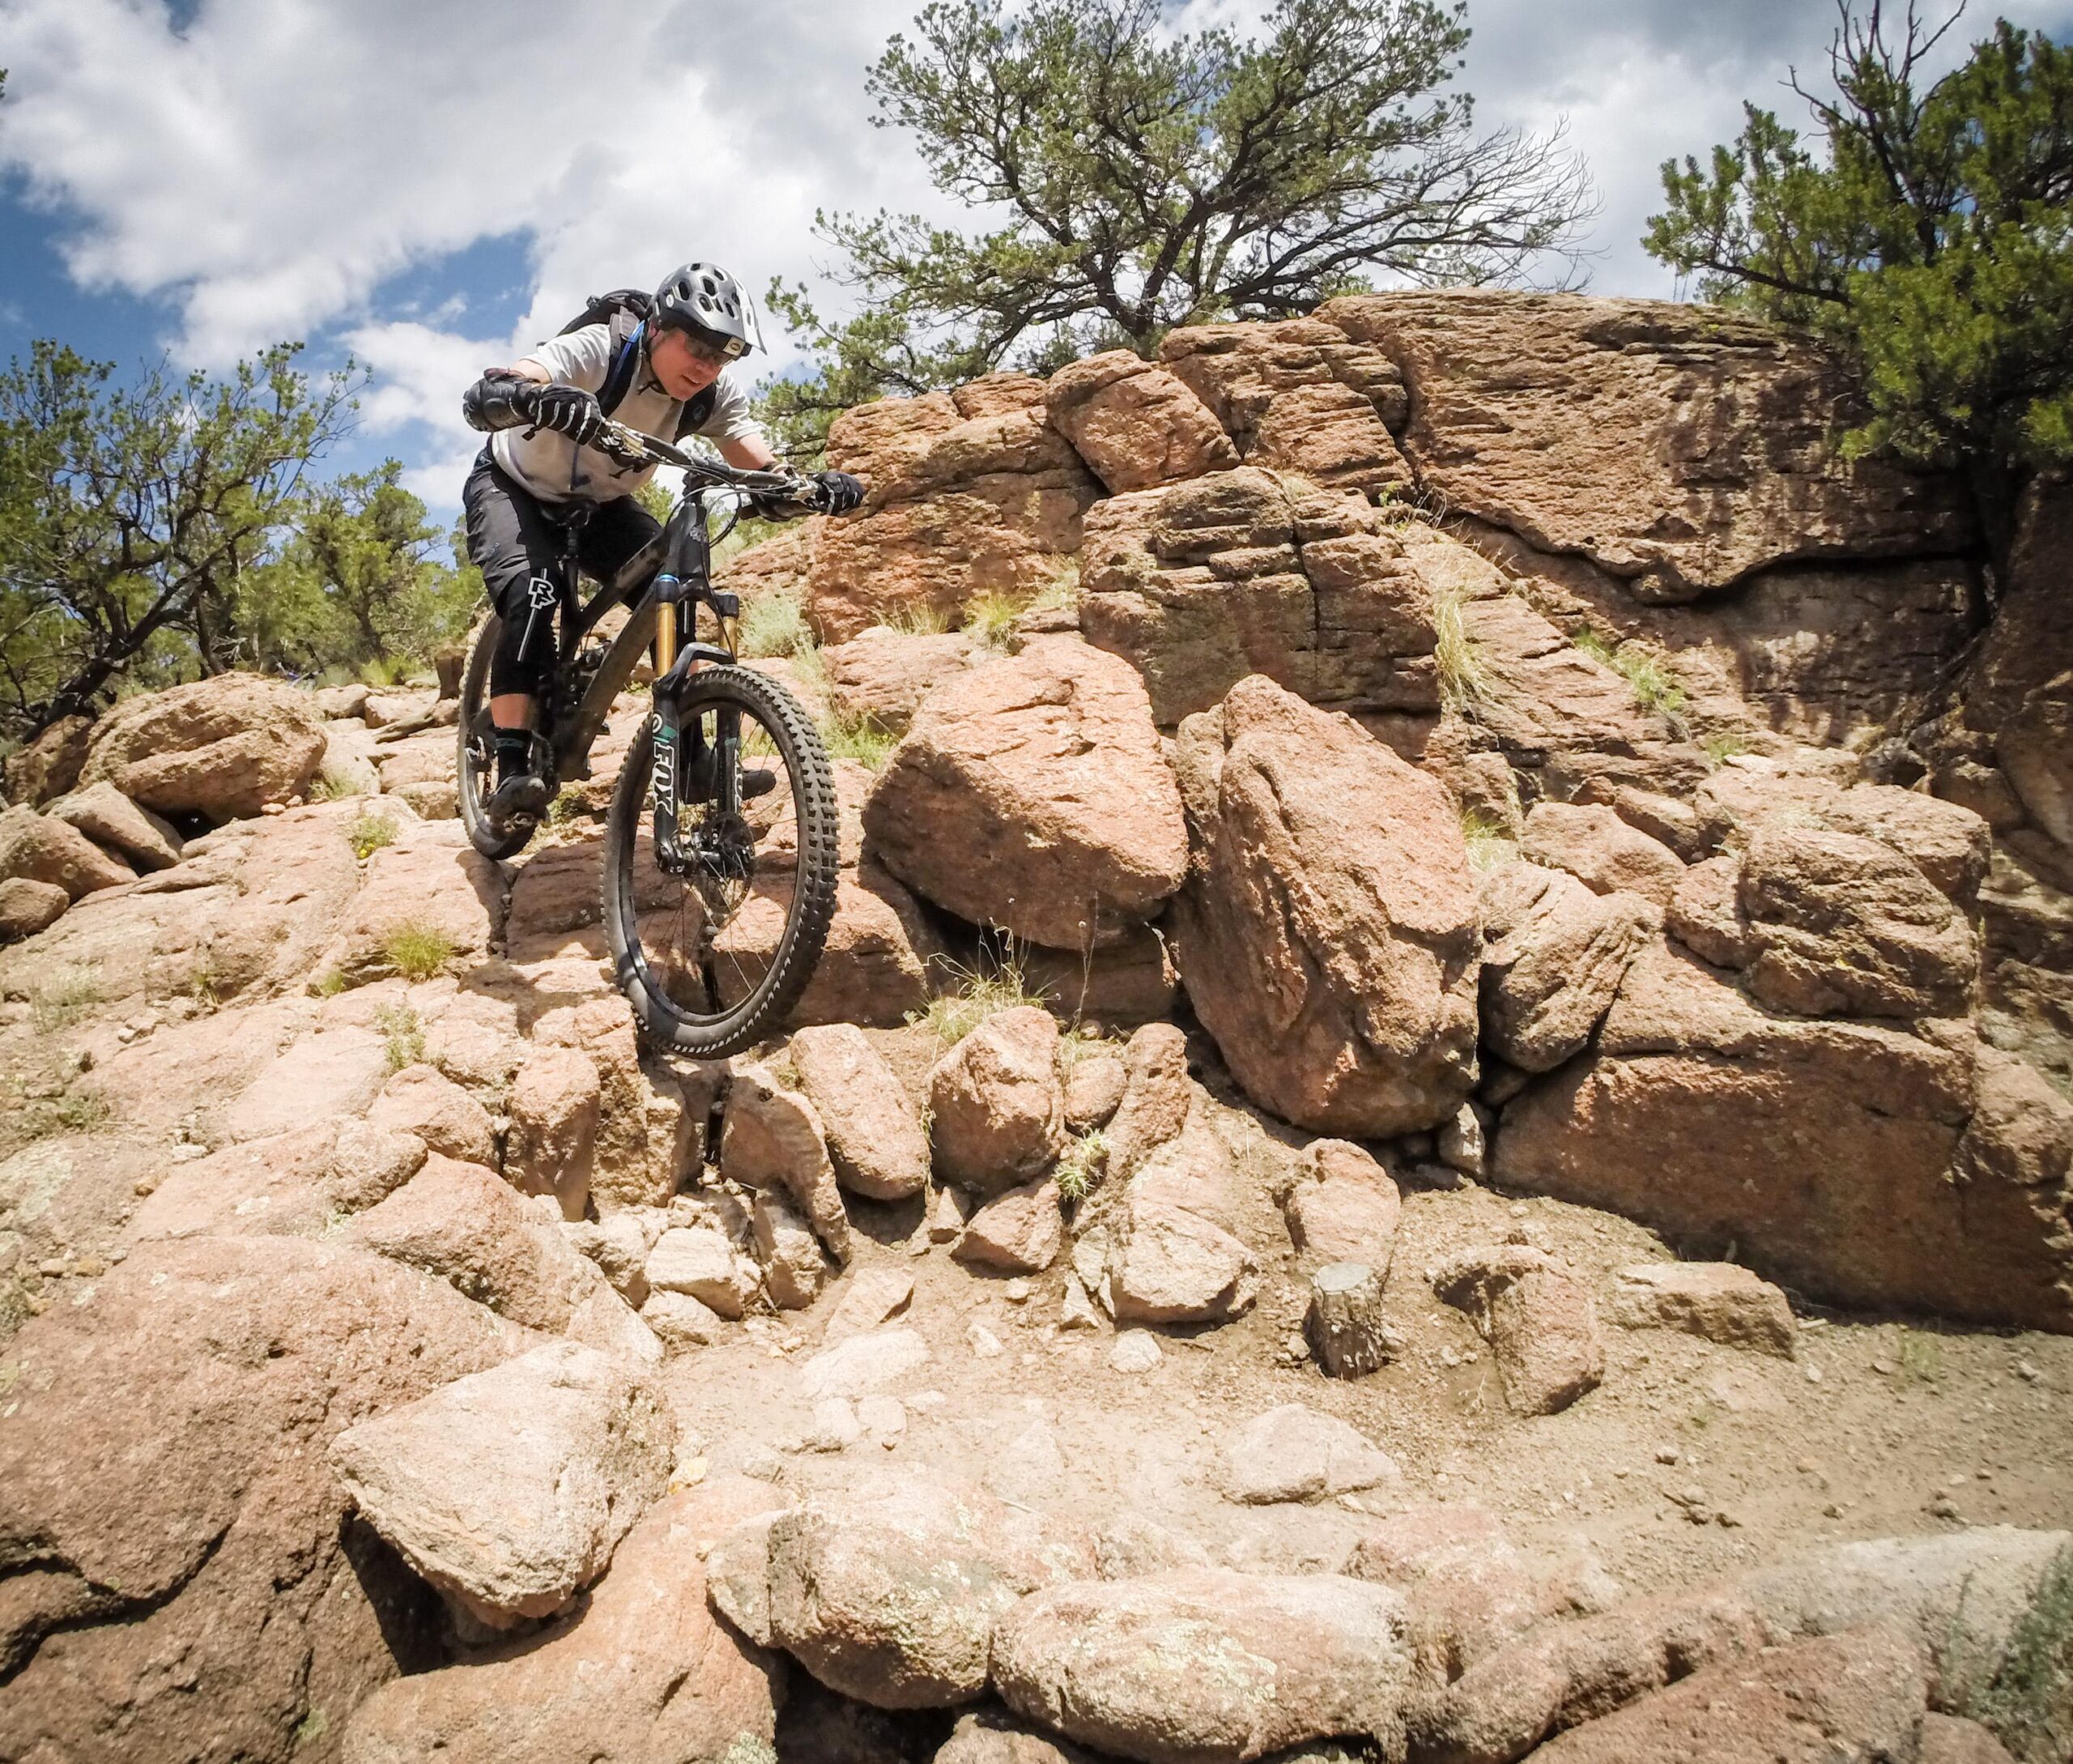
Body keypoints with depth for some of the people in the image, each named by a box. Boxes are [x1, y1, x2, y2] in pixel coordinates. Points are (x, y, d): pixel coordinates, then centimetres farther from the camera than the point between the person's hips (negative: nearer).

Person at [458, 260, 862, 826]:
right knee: (532, 593, -31)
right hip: (513, 488, -5)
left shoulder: (713, 396, -18)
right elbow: (482, 397, -46)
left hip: (596, 506, 5)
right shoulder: (596, 351, -32)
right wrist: (536, 397, -69)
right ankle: (513, 771, -29)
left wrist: (813, 485, -47)